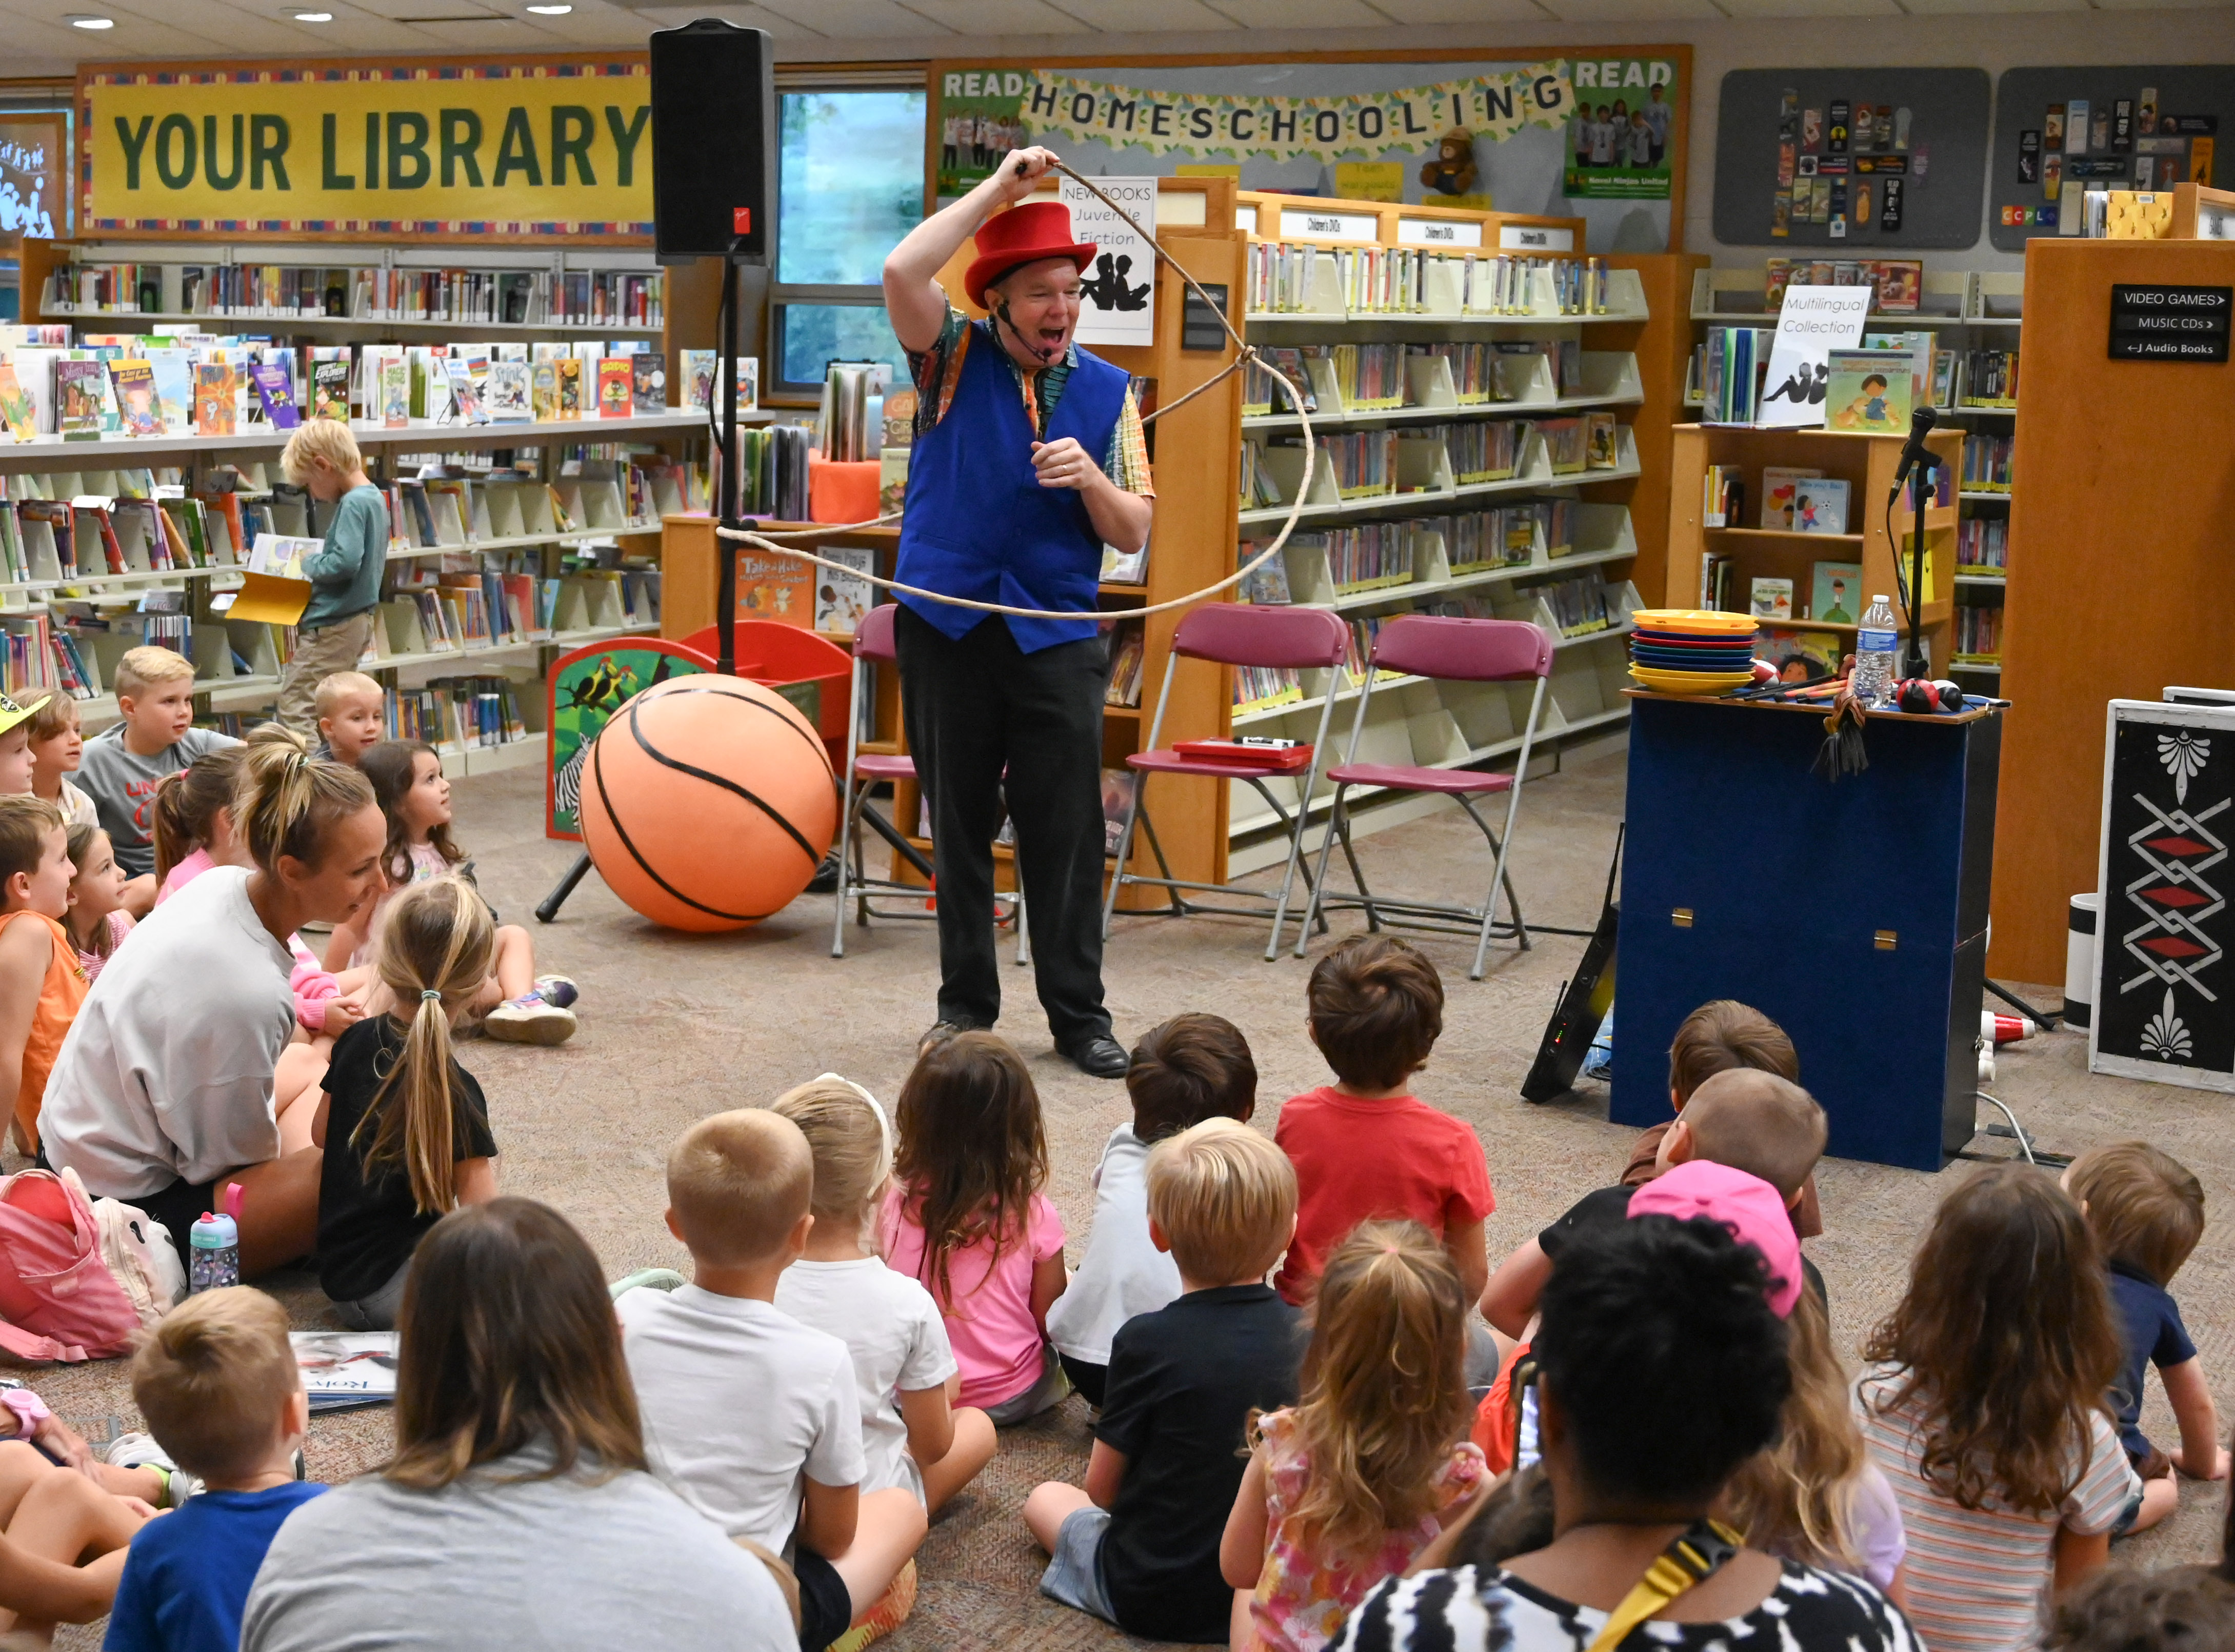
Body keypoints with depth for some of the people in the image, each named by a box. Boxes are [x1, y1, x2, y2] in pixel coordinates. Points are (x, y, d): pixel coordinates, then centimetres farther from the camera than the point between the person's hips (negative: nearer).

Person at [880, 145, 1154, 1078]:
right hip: (947, 625, 0)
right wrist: (997, 189, -14)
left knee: (1066, 828, -1)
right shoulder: (954, 358, 3)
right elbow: (902, 273, -17)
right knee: (959, 822, 7)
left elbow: (1133, 533, 5)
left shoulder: (1107, 391, 7)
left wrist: (1091, 478, -15)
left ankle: (1079, 1014, 9)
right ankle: (965, 1003, 19)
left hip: (1057, 637, 1)